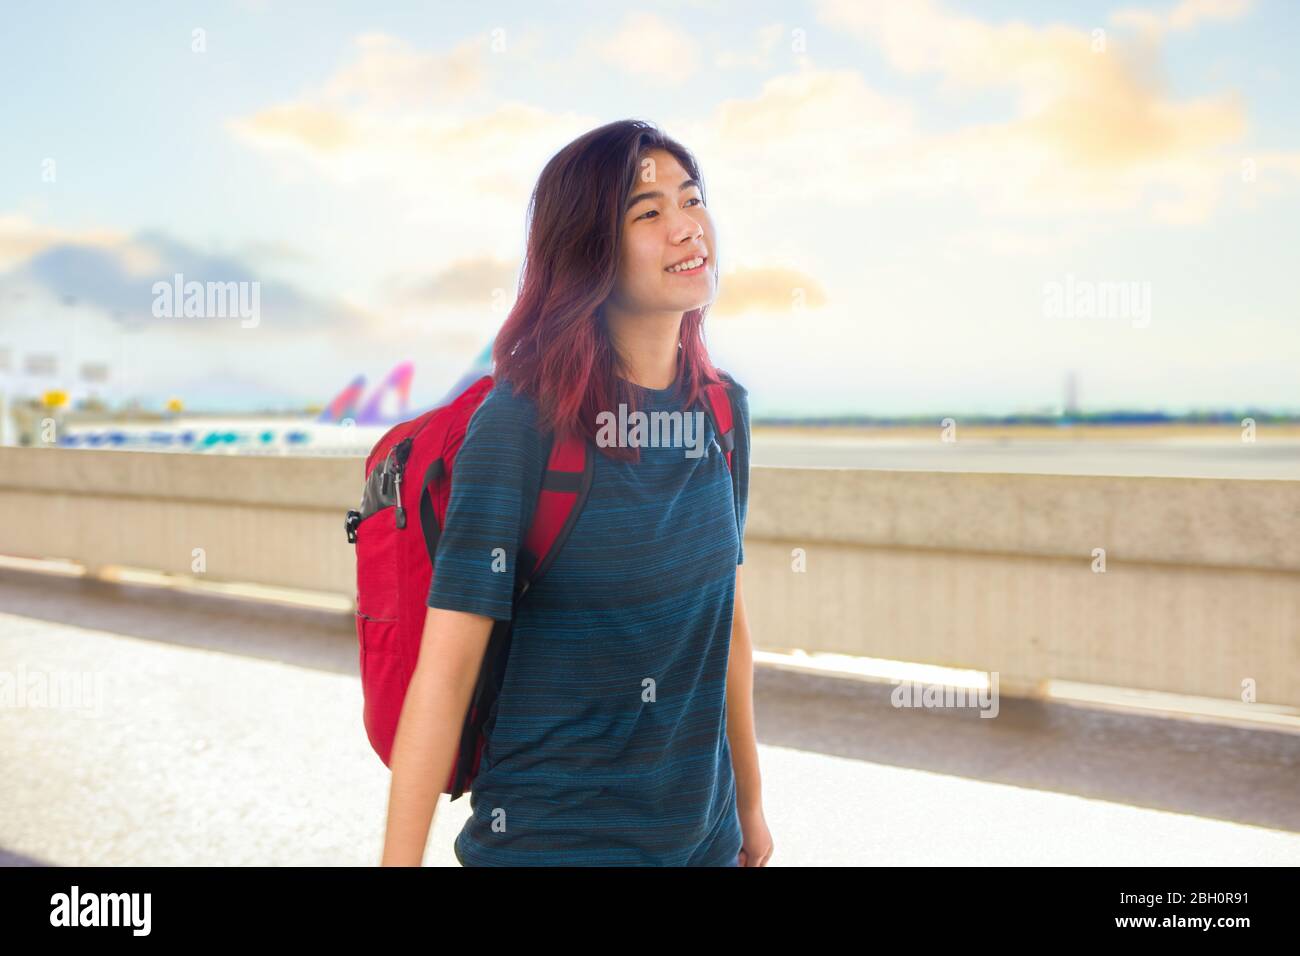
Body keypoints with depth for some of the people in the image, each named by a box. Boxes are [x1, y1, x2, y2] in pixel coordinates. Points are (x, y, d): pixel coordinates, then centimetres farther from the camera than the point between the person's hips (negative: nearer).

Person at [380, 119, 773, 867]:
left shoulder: (721, 407, 0)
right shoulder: (519, 421, -18)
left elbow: (727, 615, 8)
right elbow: (445, 666, -19)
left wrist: (750, 803, 14)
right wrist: (401, 858, -19)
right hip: (551, 836, -6)